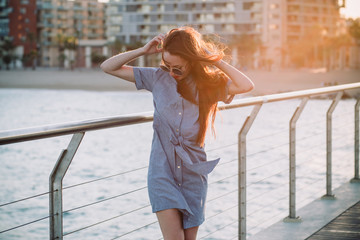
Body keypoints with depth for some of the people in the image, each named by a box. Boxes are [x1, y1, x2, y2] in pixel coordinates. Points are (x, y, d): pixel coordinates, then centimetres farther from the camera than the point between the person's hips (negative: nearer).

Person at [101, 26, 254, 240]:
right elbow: (108, 67, 4)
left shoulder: (210, 84, -1)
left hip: (193, 174, 1)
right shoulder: (158, 78, 1)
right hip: (162, 173, -1)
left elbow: (247, 86, -20)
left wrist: (215, 60, -13)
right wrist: (143, 51, -6)